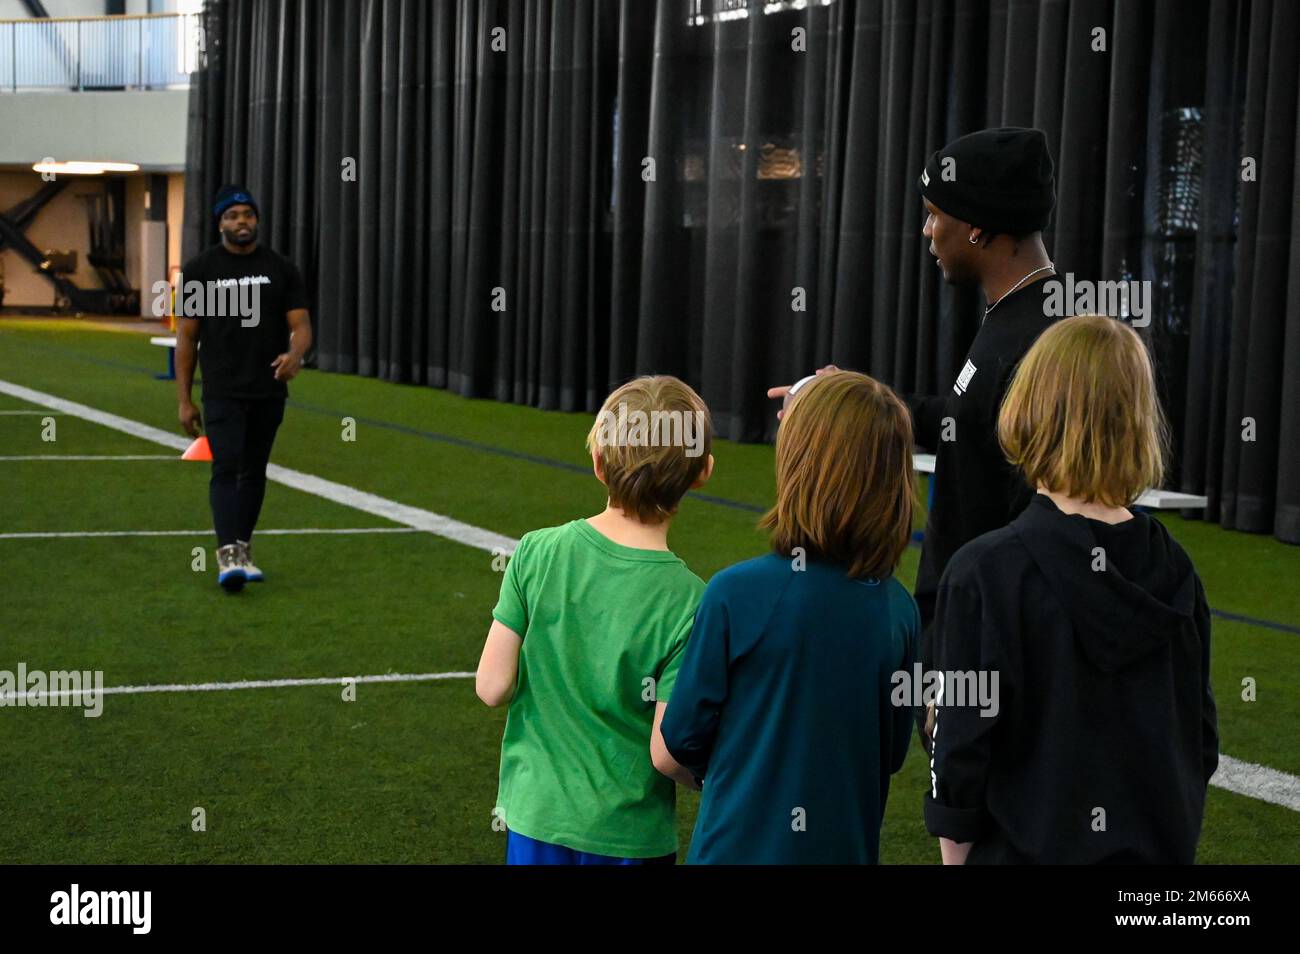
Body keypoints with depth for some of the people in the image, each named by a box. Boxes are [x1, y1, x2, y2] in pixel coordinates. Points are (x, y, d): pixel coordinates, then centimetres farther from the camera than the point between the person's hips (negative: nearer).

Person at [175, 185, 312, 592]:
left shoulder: (281, 268, 4)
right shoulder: (199, 269, 0)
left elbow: (301, 325, -1)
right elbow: (186, 338, 2)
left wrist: (294, 354, -25)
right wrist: (184, 400, -2)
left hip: (269, 392, 3)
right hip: (222, 392, -3)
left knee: (254, 472, 11)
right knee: (226, 468, -15)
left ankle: (243, 551, 22)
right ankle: (228, 555, -25)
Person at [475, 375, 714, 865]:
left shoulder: (536, 553, -13)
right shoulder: (688, 602, -20)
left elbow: (493, 687, -9)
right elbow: (666, 754, -19)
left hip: (534, 814, 2)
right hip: (628, 835, -2)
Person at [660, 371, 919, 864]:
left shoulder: (736, 593, -19)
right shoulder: (899, 608, -7)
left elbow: (682, 738, -8)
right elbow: (892, 753, 4)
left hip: (742, 844, -3)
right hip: (848, 848, 4)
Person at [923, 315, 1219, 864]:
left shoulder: (987, 572, -16)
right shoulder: (1172, 569, -3)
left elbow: (963, 741, -13)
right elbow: (1200, 735, 5)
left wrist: (954, 853, 0)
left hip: (1028, 848, -4)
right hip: (1159, 850, 4)